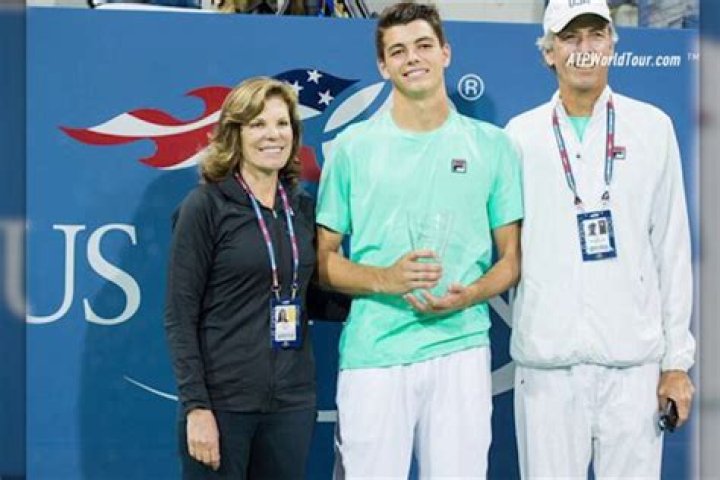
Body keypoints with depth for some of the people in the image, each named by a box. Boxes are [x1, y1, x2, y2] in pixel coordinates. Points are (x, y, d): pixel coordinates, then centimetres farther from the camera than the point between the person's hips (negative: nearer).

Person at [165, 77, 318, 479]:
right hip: (223, 400, -5)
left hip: (294, 401, 5)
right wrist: (195, 405, -14)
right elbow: (180, 316, -8)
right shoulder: (206, 206, -6)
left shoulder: (303, 209, 9)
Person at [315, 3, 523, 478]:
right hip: (372, 352, -1)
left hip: (460, 347, 1)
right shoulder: (353, 146, 5)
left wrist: (470, 295, -10)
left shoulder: (492, 145, 8)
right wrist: (383, 279, -12)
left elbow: (512, 256, 10)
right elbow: (324, 258, 6)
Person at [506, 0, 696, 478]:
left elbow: (672, 249, 7)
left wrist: (678, 359, 5)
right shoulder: (520, 135, 6)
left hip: (634, 356, 0)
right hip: (547, 359, 0)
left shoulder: (652, 127, 6)